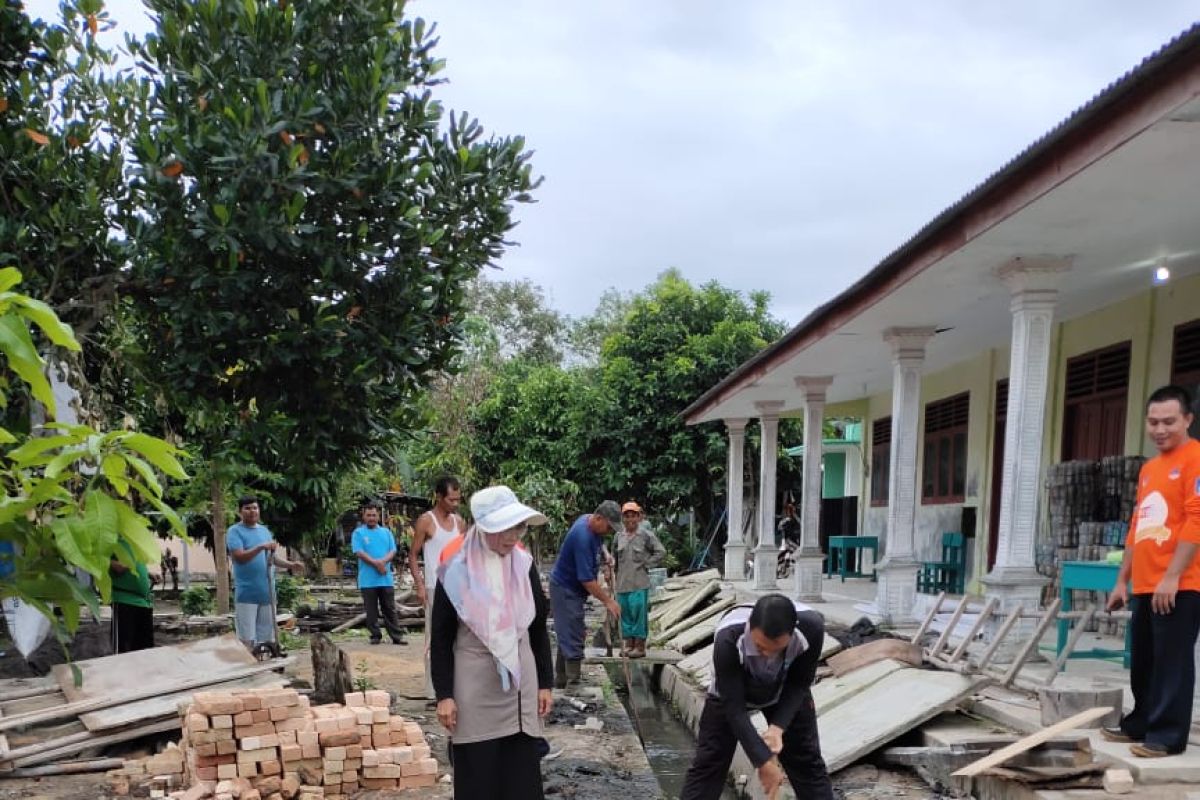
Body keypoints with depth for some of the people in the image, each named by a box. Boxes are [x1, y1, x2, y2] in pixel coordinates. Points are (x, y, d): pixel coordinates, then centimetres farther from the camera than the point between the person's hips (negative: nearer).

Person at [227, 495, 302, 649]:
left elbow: (274, 557, 15)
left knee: (267, 637, 11)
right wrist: (261, 547, -30)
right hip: (246, 594, -6)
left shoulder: (265, 531, 14)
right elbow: (239, 557, -19)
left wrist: (290, 564, -2)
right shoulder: (235, 531, -5)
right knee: (247, 639, -5)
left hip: (266, 592, 6)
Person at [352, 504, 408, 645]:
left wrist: (383, 561, -14)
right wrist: (376, 563, -16)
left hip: (386, 578, 2)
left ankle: (397, 636, 7)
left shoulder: (386, 532, 13)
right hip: (368, 579, -2)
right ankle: (375, 636, 12)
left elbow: (393, 551, 5)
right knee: (371, 610, 3)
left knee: (390, 608, 5)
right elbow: (359, 553, -8)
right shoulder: (358, 533, 3)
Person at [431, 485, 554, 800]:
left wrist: (545, 683, 7)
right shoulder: (456, 572, -9)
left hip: (520, 682, 3)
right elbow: (441, 639, -5)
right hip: (474, 687, -3)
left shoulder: (524, 565, 1)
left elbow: (539, 628, 8)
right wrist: (444, 695, -8)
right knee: (477, 775, 5)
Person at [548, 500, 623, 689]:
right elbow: (586, 579, -28)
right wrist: (608, 601, -23)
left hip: (574, 589, 10)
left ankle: (561, 682, 24)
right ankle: (573, 686, -6)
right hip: (565, 590, -10)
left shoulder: (589, 521, -1)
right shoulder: (583, 536, -30)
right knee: (573, 640, -9)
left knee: (567, 636, 16)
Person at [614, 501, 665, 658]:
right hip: (622, 583, 5)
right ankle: (628, 644, 18)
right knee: (625, 613, 9)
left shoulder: (646, 535, -5)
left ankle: (640, 646, 1)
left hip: (639, 583, -5)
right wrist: (617, 569, 11)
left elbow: (661, 551, -3)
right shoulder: (619, 536, 10)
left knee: (639, 612, -5)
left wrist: (646, 564, -6)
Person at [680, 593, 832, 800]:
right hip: (731, 692, -2)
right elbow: (733, 706, -32)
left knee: (808, 764, 3)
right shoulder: (728, 638, -42)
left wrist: (778, 727, -28)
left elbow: (799, 684, -18)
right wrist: (763, 760, -32)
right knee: (707, 764, -4)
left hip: (786, 693, 2)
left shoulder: (811, 628, -36)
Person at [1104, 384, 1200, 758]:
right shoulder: (1148, 468, 18)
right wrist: (1123, 580, 19)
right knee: (1142, 661, 13)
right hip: (1144, 585, 8)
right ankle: (1140, 724, 24)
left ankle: (1168, 736, 3)